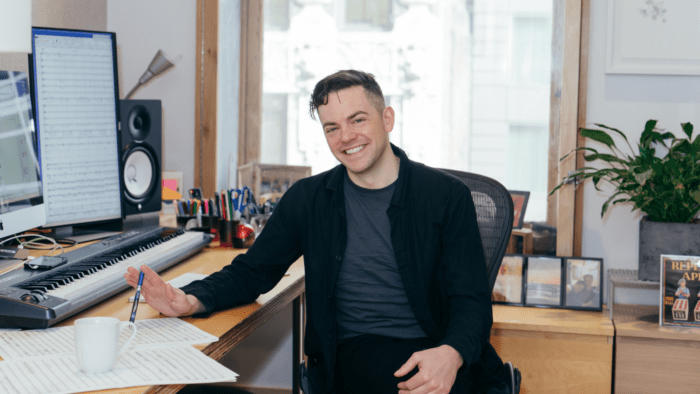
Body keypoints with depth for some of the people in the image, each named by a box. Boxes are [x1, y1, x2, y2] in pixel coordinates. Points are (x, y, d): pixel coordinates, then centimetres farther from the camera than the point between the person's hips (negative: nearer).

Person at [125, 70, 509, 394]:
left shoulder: (447, 196, 4)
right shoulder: (308, 198, 11)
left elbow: (472, 300, -1)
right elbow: (253, 271, 14)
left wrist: (450, 354, -25)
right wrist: (191, 300, -9)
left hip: (440, 352, 0)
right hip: (355, 354, 1)